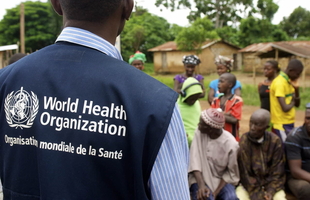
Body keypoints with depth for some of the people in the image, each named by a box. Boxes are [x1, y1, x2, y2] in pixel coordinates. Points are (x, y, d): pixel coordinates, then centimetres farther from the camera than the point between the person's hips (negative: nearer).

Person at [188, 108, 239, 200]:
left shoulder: (231, 144, -18)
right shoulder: (199, 133, -13)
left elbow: (231, 173, -8)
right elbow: (194, 160, -15)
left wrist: (216, 192, -16)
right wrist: (201, 185, -27)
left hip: (221, 180, 0)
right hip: (200, 178, 0)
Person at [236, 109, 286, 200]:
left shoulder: (275, 141, -8)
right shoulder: (243, 142, -14)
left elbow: (277, 170, -2)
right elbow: (244, 172, -12)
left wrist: (271, 191, -13)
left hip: (271, 184, 2)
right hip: (248, 184, -1)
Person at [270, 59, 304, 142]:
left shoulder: (289, 81, 9)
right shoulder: (279, 83, -19)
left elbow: (297, 104, 14)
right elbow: (285, 108, -25)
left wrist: (296, 91, -4)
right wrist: (292, 102, -4)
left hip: (289, 123, 9)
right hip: (282, 125, -9)